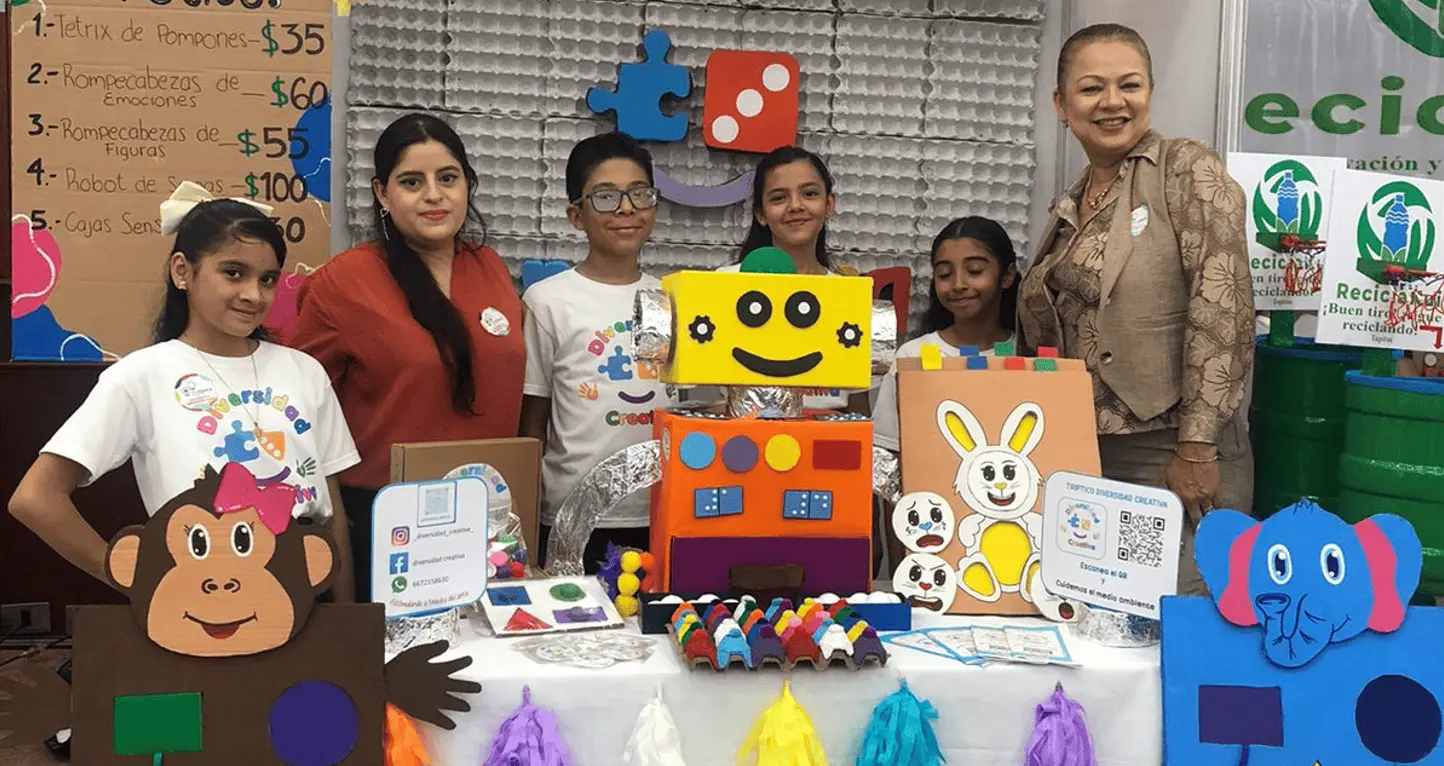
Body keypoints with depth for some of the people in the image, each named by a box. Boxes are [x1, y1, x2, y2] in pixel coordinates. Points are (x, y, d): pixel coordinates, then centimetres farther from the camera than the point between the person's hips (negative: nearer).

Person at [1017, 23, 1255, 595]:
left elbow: (1222, 311, -15)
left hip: (1176, 455, -7)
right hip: (1084, 454, 7)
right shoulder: (1069, 208, 14)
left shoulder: (1186, 171, -7)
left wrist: (1197, 448, -19)